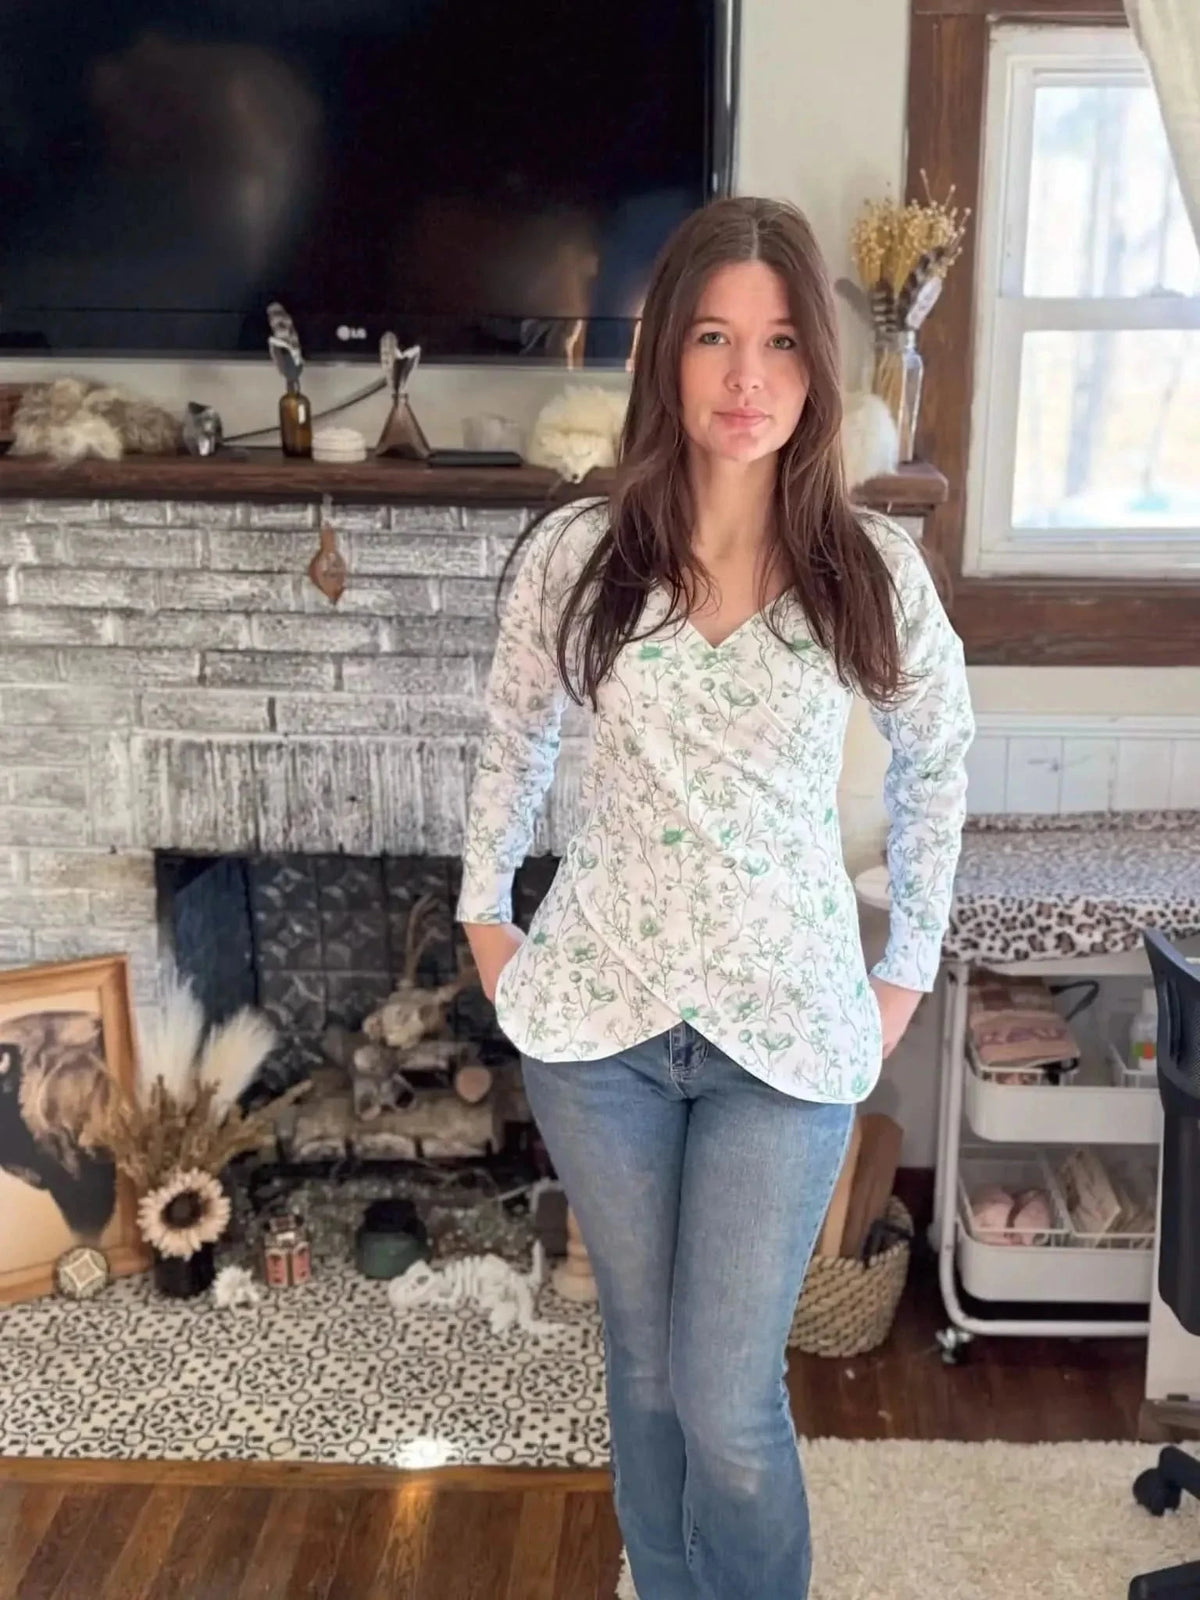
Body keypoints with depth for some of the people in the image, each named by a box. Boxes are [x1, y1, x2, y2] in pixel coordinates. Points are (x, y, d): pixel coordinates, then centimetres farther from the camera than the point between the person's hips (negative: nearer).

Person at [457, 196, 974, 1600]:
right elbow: (512, 738, 12)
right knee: (645, 1361, 16)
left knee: (728, 1400, 3)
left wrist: (912, 963, 10)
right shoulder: (575, 551, -5)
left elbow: (935, 759, 10)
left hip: (787, 1027, -1)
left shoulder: (873, 569, -6)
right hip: (601, 1015, 1)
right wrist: (484, 910, 11)